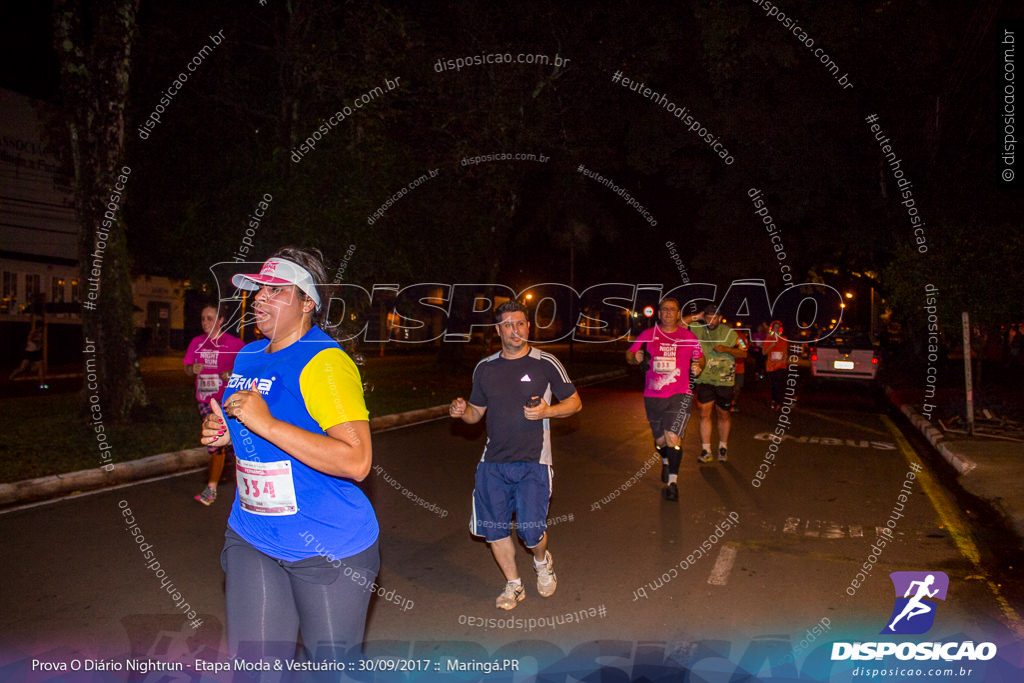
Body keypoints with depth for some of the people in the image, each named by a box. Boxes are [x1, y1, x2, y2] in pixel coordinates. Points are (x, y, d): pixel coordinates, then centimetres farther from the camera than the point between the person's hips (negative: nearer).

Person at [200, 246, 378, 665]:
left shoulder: (325, 362, -19)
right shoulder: (248, 357, 8)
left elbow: (356, 462, -30)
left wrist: (264, 423, -29)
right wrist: (225, 433, 2)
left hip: (328, 548, -6)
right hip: (252, 537, 7)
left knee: (332, 667, 12)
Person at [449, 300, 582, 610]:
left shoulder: (546, 364, -3)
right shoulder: (485, 368, 7)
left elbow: (575, 403, 3)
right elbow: (476, 413, 16)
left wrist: (547, 411, -16)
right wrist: (461, 411, -7)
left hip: (533, 461, -3)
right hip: (493, 462, 4)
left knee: (531, 531, -6)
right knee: (494, 528, 6)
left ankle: (543, 561, 31)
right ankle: (513, 585, 30)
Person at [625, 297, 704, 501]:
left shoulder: (689, 337, 4)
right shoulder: (648, 335, 5)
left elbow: (699, 358, 16)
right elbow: (629, 355, 9)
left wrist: (698, 367, -7)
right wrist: (636, 358, -14)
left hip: (679, 395, -2)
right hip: (653, 396, 2)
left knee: (673, 437, -17)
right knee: (660, 440, 11)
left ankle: (673, 482, -8)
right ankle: (666, 462, 46)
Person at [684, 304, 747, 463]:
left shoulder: (729, 333, 1)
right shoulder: (697, 330, 3)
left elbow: (744, 353, 2)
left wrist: (726, 349, -15)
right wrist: (696, 317, -5)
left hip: (724, 380, 0)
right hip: (704, 379, 0)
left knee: (724, 414, 9)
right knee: (704, 413, -4)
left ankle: (723, 447, 27)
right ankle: (706, 451, 2)